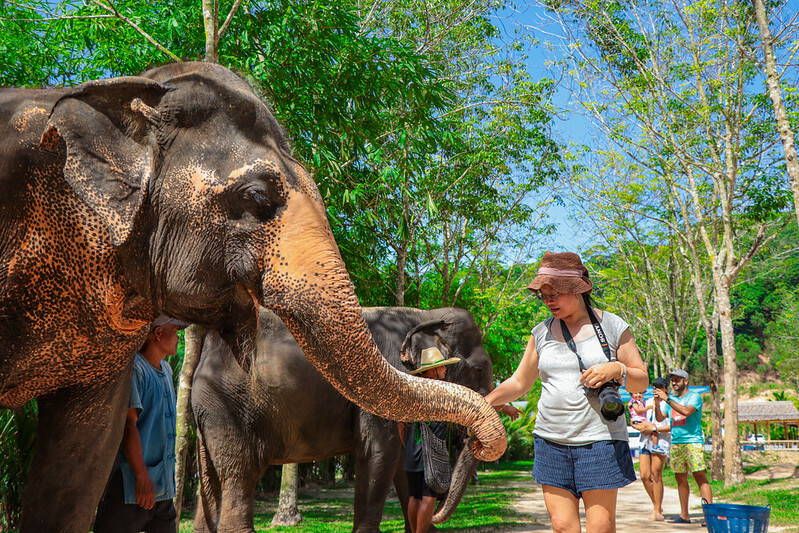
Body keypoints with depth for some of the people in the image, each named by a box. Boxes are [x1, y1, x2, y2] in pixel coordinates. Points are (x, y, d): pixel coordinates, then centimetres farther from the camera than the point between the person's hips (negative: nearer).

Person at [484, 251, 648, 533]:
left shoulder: (612, 326, 1)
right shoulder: (542, 332, 10)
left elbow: (642, 380, 5)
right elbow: (520, 382, 15)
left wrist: (616, 369, -16)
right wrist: (484, 401, -1)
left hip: (600, 441, -3)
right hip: (551, 443, 3)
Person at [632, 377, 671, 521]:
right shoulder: (648, 402, 21)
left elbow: (673, 426, -8)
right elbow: (634, 421, 24)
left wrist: (654, 429, -12)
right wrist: (640, 426, 2)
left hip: (661, 441, -6)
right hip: (645, 441, 6)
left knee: (656, 475, -10)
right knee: (644, 476, 0)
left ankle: (657, 511, -3)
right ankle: (656, 505, 18)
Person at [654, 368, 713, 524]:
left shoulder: (694, 396, 0)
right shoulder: (671, 399, 18)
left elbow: (686, 411, -19)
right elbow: (660, 418, 12)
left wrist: (667, 399, -19)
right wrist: (657, 404, -6)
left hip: (693, 441, -6)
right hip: (676, 442, 6)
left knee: (700, 476, -11)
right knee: (681, 478, 6)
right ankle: (684, 515, 11)